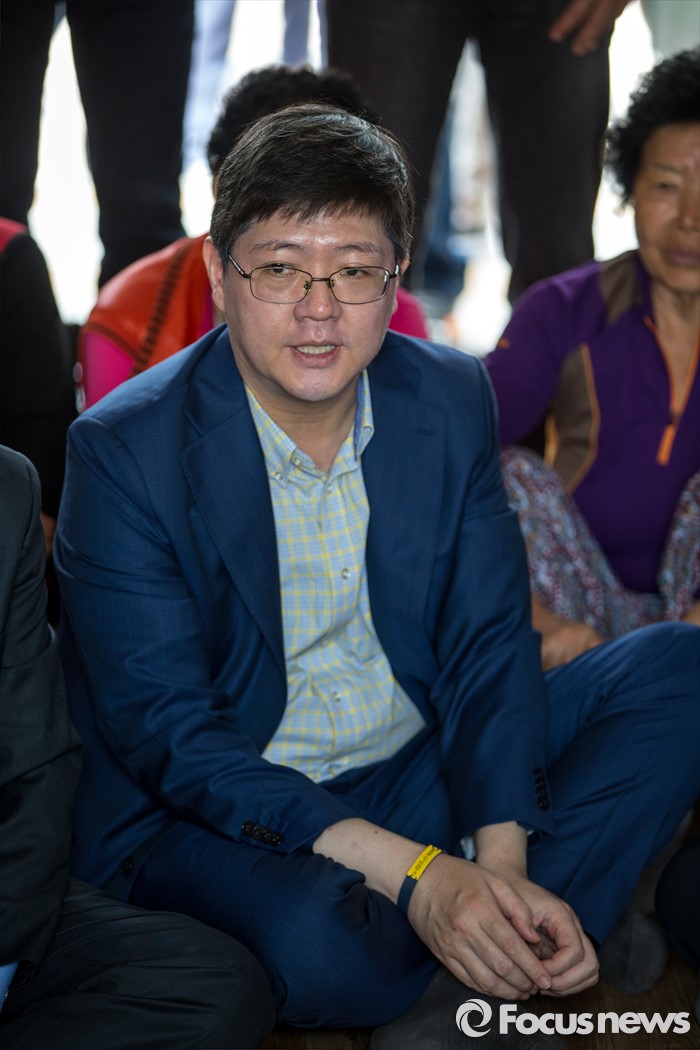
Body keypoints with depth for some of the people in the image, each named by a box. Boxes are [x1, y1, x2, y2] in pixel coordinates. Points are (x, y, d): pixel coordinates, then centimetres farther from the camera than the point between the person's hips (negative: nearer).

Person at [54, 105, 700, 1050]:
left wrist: (500, 858, -20)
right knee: (315, 943, -37)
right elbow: (165, 734, -20)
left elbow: (489, 643, -2)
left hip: (426, 773, 5)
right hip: (213, 819, -4)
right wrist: (411, 872, -28)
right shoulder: (124, 450, -16)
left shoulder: (453, 399, -3)